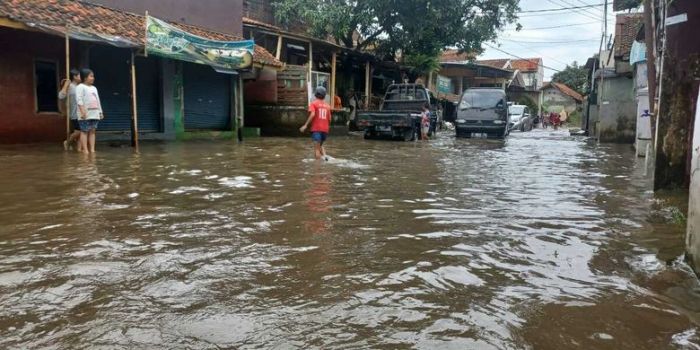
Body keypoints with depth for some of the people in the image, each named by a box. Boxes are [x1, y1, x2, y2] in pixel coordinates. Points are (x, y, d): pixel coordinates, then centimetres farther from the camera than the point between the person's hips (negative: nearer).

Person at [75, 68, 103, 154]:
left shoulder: (94, 88, 21)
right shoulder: (80, 87, -3)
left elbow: (98, 101, 24)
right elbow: (79, 100, -12)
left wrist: (100, 112, 20)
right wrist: (82, 111, -22)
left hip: (94, 114, 7)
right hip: (85, 114, -7)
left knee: (92, 131, 5)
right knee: (84, 131, -5)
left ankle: (92, 149, 5)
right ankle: (85, 150, -5)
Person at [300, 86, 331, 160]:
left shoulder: (314, 103, -1)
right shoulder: (327, 105, 12)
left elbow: (312, 114, -16)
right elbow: (329, 119, 11)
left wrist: (305, 125, -16)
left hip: (316, 129, -4)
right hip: (325, 129, 5)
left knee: (316, 148, -2)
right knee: (320, 145, 23)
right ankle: (324, 156, 0)